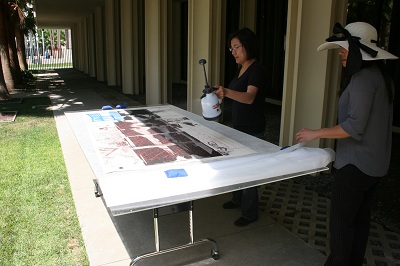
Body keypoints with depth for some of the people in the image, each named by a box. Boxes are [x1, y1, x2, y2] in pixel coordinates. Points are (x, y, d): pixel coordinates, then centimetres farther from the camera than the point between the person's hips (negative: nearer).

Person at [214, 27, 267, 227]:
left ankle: (250, 213, 17)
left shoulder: (256, 69, -19)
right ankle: (238, 200, 40)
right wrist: (222, 95, 13)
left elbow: (249, 97, -36)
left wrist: (227, 92, -51)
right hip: (238, 126, 9)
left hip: (252, 130, -9)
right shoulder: (241, 68, 9)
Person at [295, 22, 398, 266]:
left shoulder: (362, 78, -19)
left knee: (341, 221, 2)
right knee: (361, 218, 18)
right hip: (376, 163, 10)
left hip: (356, 164, -10)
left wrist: (316, 133, -18)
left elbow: (355, 125, -25)